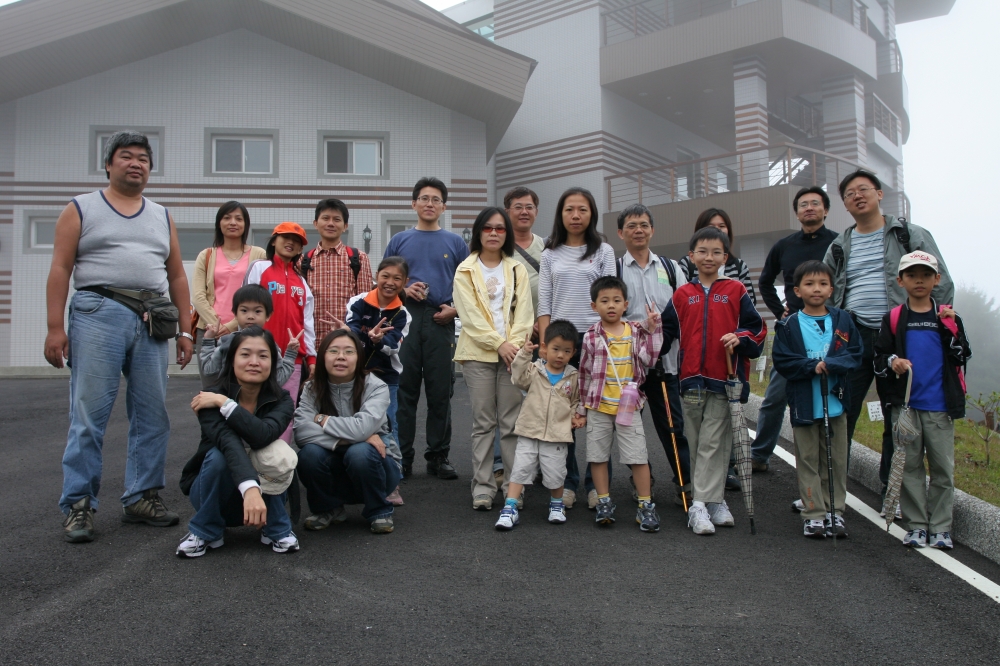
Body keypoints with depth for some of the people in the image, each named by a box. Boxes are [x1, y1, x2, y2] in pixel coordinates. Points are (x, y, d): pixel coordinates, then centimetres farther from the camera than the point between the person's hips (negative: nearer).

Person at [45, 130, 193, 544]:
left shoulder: (162, 217, 19)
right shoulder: (81, 210, 9)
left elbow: (176, 276, 17)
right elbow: (60, 269, 1)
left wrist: (185, 330, 9)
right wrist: (55, 328, -7)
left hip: (151, 322, 4)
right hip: (98, 315, -4)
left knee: (152, 416, 4)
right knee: (88, 415, -4)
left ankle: (141, 498, 15)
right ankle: (78, 506, 3)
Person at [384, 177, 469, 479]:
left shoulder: (456, 243, 12)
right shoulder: (399, 241, 12)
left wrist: (455, 309, -6)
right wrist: (402, 290, -7)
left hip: (440, 322, 0)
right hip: (405, 320, 0)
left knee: (440, 393, 4)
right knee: (404, 392, 1)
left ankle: (438, 457, 14)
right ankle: (401, 457, 9)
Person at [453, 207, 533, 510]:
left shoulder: (517, 269, 13)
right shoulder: (465, 271, 5)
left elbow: (523, 312, 4)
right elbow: (470, 314, -5)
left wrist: (515, 343, -11)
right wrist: (499, 344, -12)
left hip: (512, 352, 2)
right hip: (478, 353, -1)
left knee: (511, 422, 1)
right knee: (483, 422, 1)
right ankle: (483, 486, 7)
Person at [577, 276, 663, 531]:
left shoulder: (636, 331, 4)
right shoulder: (592, 336, -1)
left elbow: (649, 358, -8)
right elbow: (585, 373, 4)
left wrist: (653, 329, -12)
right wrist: (582, 407, 7)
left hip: (628, 405, 0)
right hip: (598, 407, 0)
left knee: (638, 456, 0)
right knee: (598, 455, 7)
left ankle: (645, 505, 9)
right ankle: (604, 502, 19)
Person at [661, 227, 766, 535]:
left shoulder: (736, 291, 4)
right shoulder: (682, 295, 10)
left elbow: (757, 328, 4)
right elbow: (667, 331, 13)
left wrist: (740, 338, -13)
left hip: (724, 380, -3)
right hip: (691, 379, 3)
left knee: (712, 443, -5)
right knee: (696, 444, 8)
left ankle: (701, 505, -2)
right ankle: (714, 502, 18)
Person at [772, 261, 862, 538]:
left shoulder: (843, 321, 5)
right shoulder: (788, 325, -2)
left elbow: (855, 356, -1)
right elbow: (782, 361, -7)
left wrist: (830, 365, -17)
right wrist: (812, 367, -18)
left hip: (836, 401, 2)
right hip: (804, 404, -2)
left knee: (836, 461, 8)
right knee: (808, 461, 4)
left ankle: (835, 512, 18)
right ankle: (814, 514, 11)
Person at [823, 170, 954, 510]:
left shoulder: (912, 236, 6)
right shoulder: (839, 247, 14)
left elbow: (942, 285, 5)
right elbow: (825, 293, 20)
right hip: (852, 339, 2)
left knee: (899, 418, 6)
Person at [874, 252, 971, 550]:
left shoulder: (948, 317, 7)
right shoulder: (893, 319, 5)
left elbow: (963, 357, 2)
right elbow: (878, 358, 5)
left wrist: (950, 328, -11)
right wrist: (892, 362, -16)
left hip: (940, 405, 0)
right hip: (905, 404, 0)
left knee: (943, 467, 2)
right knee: (910, 466, 5)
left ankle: (940, 527, 12)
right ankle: (916, 525, 14)